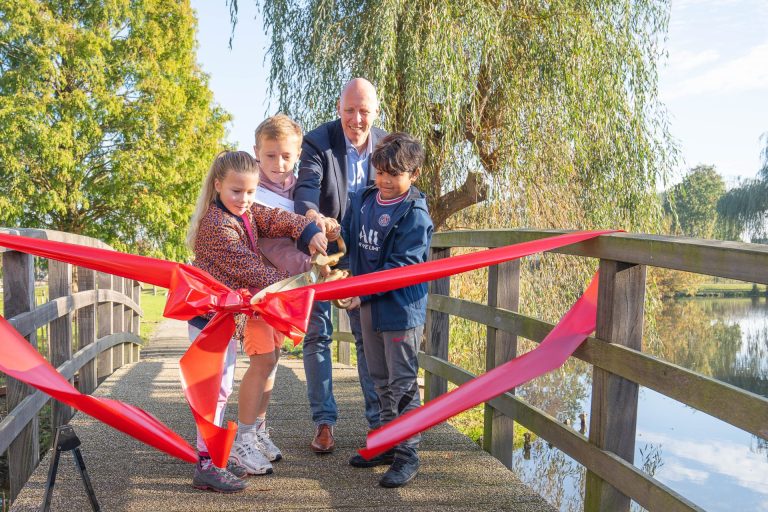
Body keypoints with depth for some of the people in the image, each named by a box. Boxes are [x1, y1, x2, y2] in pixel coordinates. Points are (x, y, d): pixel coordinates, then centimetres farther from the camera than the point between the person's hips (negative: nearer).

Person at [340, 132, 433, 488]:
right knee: (381, 380, 18)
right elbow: (347, 241, 14)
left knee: (403, 383, 1)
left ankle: (407, 454, 12)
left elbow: (400, 266, -20)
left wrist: (362, 291, -24)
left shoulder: (415, 215, -15)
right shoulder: (361, 201, 5)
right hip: (369, 305, 7)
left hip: (401, 307, -7)